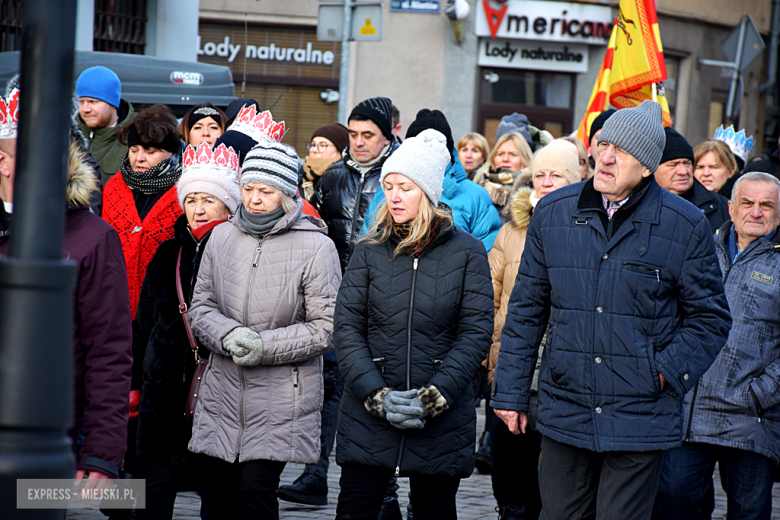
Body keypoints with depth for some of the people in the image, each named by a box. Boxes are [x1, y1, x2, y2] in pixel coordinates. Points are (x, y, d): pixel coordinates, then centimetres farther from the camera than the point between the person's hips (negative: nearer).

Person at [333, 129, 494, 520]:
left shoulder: (467, 253, 1)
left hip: (442, 421, -1)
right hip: (368, 416, 1)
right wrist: (377, 395, -12)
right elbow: (346, 327, 0)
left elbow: (476, 332, -4)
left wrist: (433, 397, -13)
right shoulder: (368, 253, 5)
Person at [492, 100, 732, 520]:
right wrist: (510, 391, 8)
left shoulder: (685, 226, -4)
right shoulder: (552, 214, 4)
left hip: (641, 423, -2)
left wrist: (667, 372, -10)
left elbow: (709, 318, 4)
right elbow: (526, 309, 11)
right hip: (564, 416, 3)